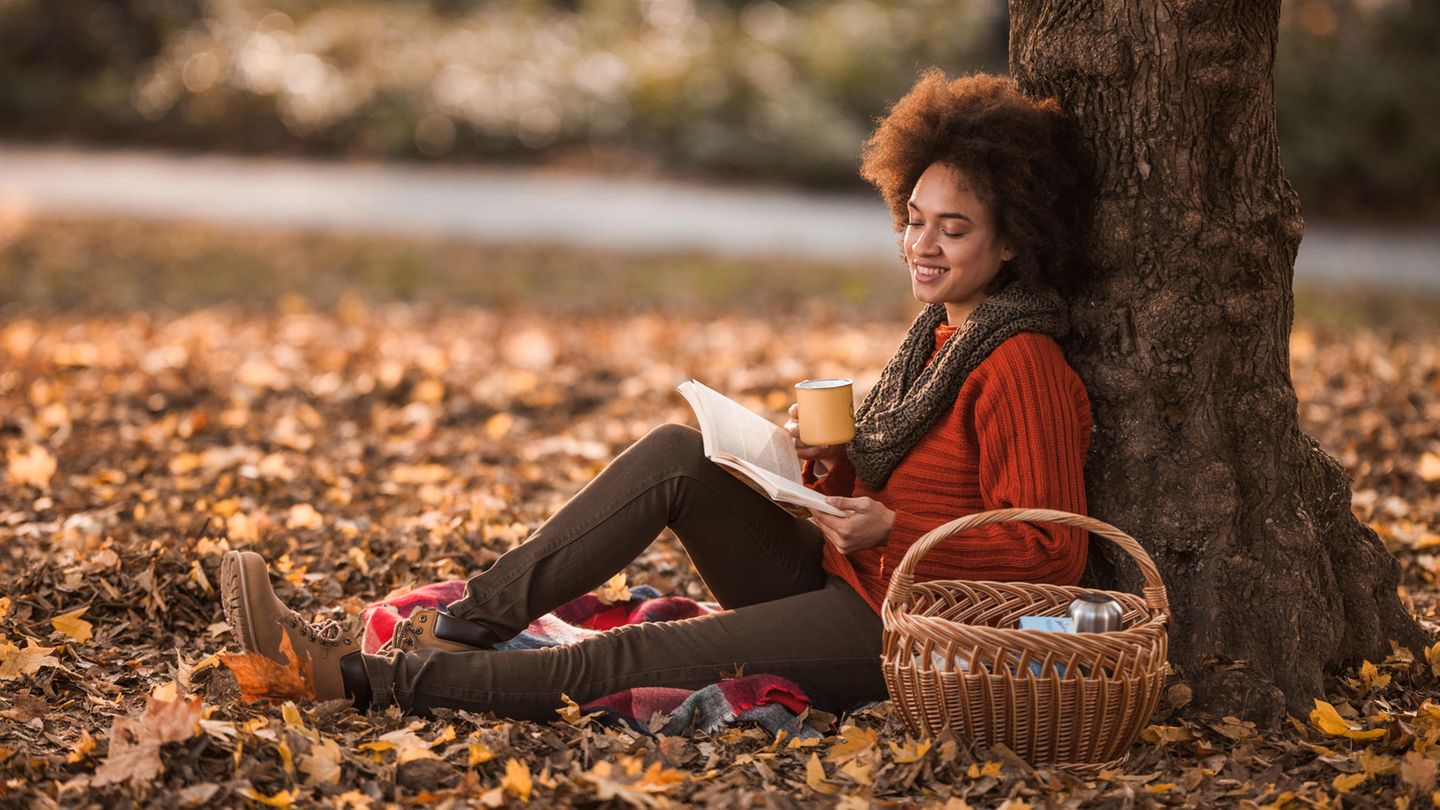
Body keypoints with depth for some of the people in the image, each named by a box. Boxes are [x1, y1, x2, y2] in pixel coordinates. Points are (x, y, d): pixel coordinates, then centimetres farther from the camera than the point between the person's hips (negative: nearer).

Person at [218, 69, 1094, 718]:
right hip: (837, 579, 8)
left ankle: (364, 677, -16)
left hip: (901, 633, -8)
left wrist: (891, 528, -24)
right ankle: (462, 627, -17)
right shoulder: (941, 333, 13)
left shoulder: (1022, 367, -14)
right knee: (677, 454, -13)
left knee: (627, 660, -19)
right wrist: (827, 462, -2)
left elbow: (1049, 552, -18)